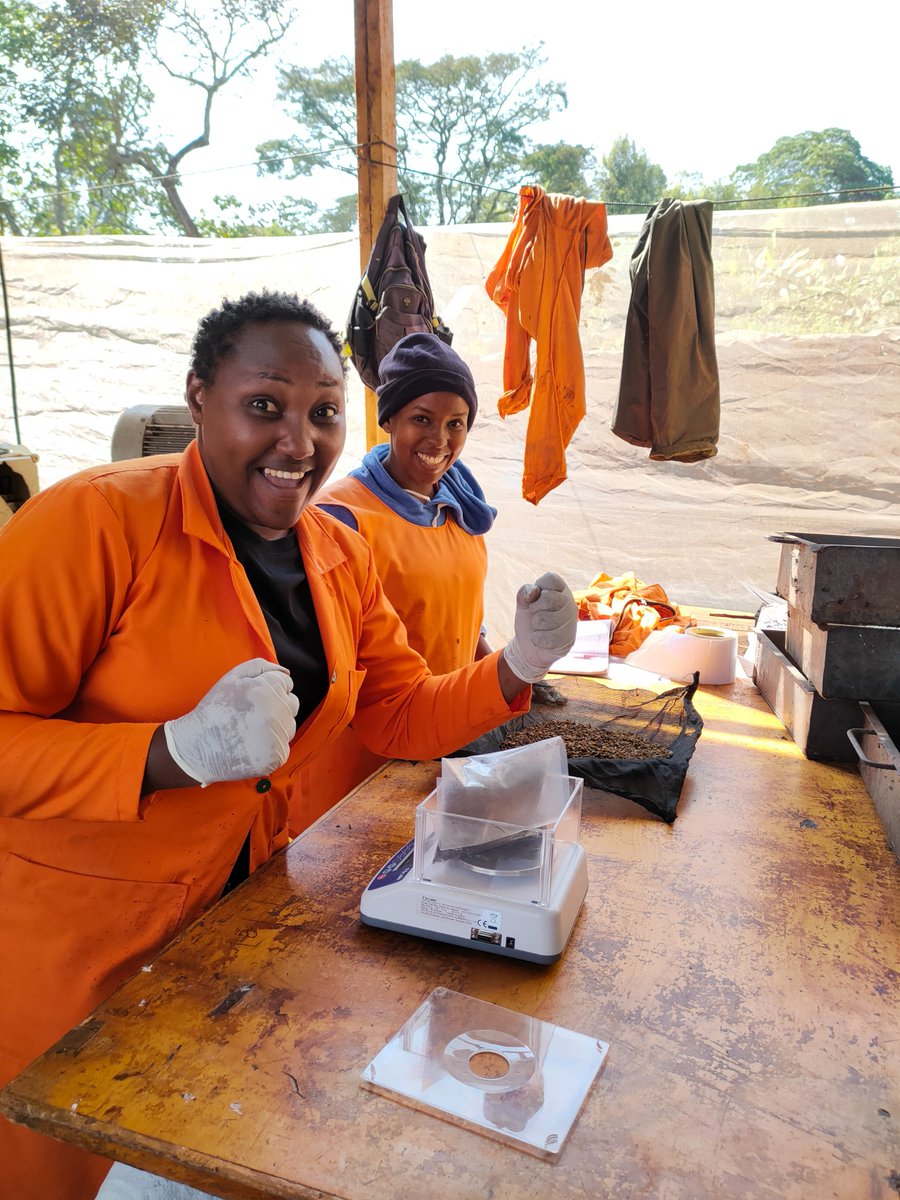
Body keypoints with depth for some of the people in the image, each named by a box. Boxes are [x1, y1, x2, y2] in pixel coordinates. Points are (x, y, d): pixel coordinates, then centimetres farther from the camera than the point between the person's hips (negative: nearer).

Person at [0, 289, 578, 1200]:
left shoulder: (340, 555, 2)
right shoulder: (98, 521, -21)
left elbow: (398, 715, 7)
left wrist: (515, 668, -8)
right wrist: (179, 752, -35)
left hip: (240, 909, 6)